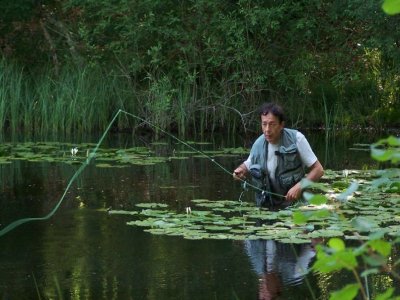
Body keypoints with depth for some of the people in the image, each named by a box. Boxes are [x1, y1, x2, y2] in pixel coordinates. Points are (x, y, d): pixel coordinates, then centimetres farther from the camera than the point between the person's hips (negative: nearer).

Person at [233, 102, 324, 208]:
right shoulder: (258, 144, -1)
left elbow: (318, 170, -9)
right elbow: (248, 165, 21)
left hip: (293, 204, -3)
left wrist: (299, 187, -23)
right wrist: (241, 170, -2)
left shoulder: (296, 139, -13)